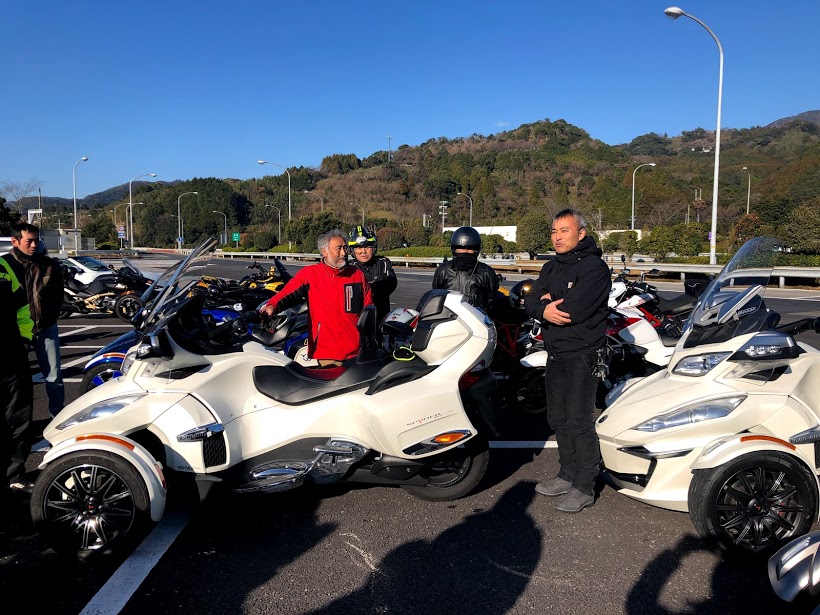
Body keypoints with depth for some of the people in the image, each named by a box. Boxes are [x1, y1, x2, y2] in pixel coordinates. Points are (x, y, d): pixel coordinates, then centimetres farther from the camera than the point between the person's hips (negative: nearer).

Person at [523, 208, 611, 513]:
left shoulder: (594, 267, -12)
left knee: (579, 420, -7)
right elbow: (530, 300, 5)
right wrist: (544, 309, -17)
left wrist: (549, 304, -7)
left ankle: (584, 487, 4)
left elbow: (574, 309, -24)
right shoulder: (551, 267, 15)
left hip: (583, 354, -8)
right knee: (558, 418, 15)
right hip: (556, 354, 8)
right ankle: (568, 475, 29)